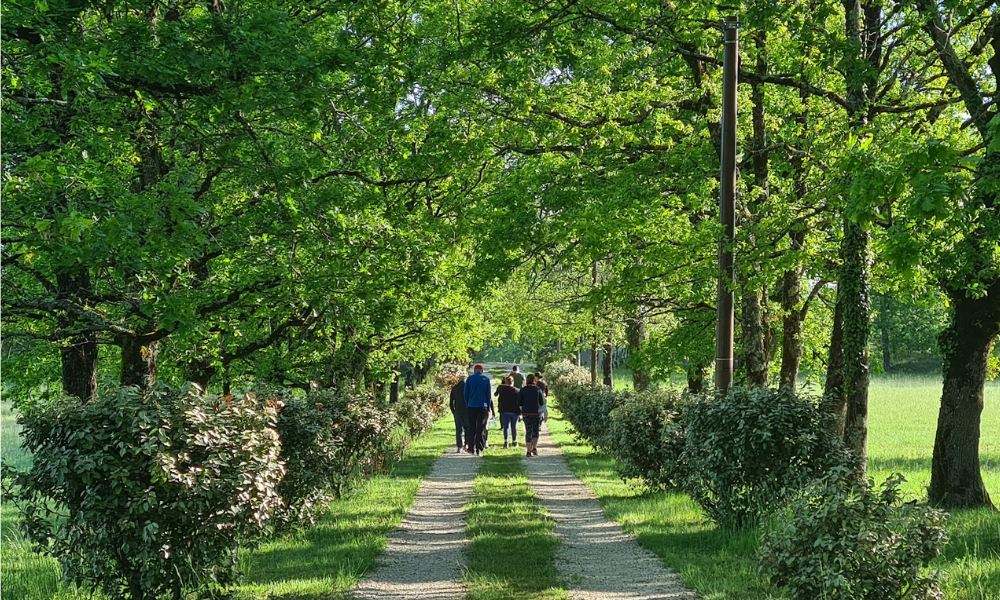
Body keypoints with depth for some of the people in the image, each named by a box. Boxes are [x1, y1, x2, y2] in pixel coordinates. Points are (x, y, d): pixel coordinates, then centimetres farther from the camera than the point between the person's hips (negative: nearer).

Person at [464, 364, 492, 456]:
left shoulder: (470, 379, 2)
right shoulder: (486, 379, 1)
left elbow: (465, 393, 3)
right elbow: (488, 394, 1)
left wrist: (467, 405, 12)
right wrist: (488, 407, 6)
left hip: (471, 407, 1)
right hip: (482, 407, -1)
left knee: (472, 428, 10)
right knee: (480, 429, 2)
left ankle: (471, 448, 10)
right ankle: (479, 449, -3)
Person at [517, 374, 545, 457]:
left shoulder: (523, 390, -3)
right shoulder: (538, 389, -3)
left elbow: (519, 403, -2)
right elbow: (542, 402, 0)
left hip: (526, 413, 0)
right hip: (537, 412, 0)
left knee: (528, 431, 6)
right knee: (535, 430, 15)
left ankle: (529, 451, 2)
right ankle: (534, 447, 1)